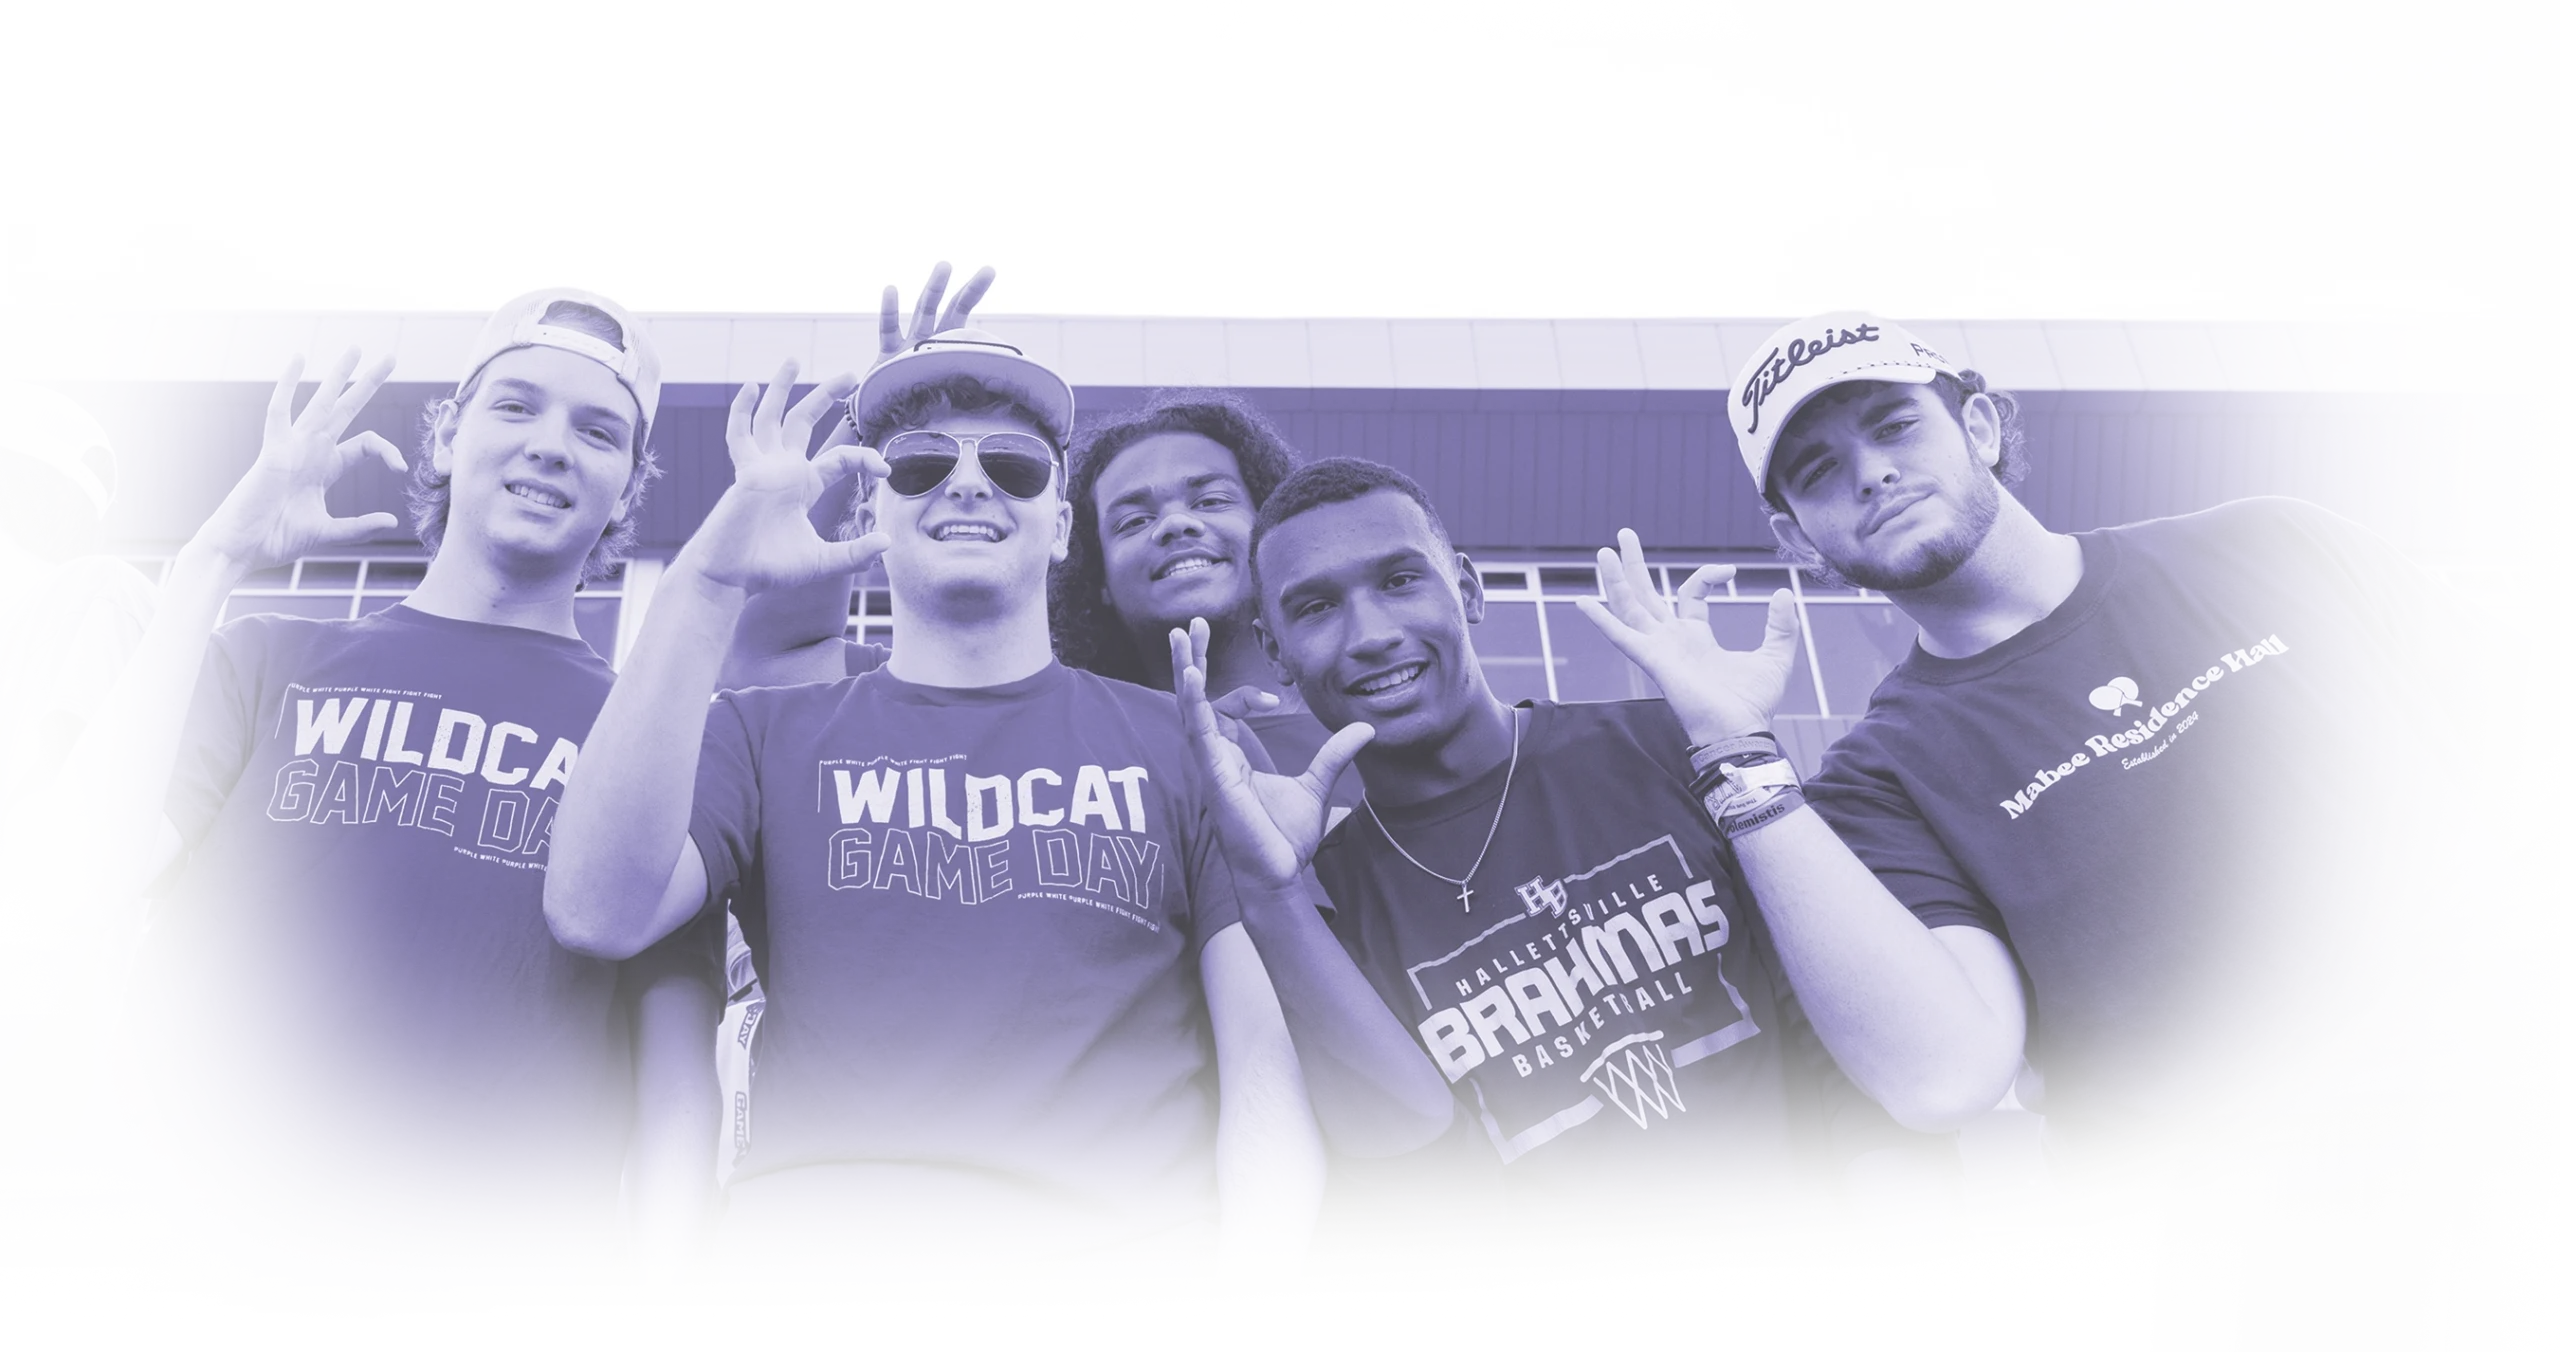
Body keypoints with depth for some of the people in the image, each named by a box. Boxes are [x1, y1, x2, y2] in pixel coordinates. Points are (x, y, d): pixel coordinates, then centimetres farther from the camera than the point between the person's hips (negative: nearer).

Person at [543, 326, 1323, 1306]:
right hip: (807, 1272, 1)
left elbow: (1270, 1047, 4)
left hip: (1126, 1270, 0)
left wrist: (1249, 1290, -13)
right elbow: (597, 913, -7)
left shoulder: (1187, 747, 10)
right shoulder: (768, 738, 11)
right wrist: (707, 584, -12)